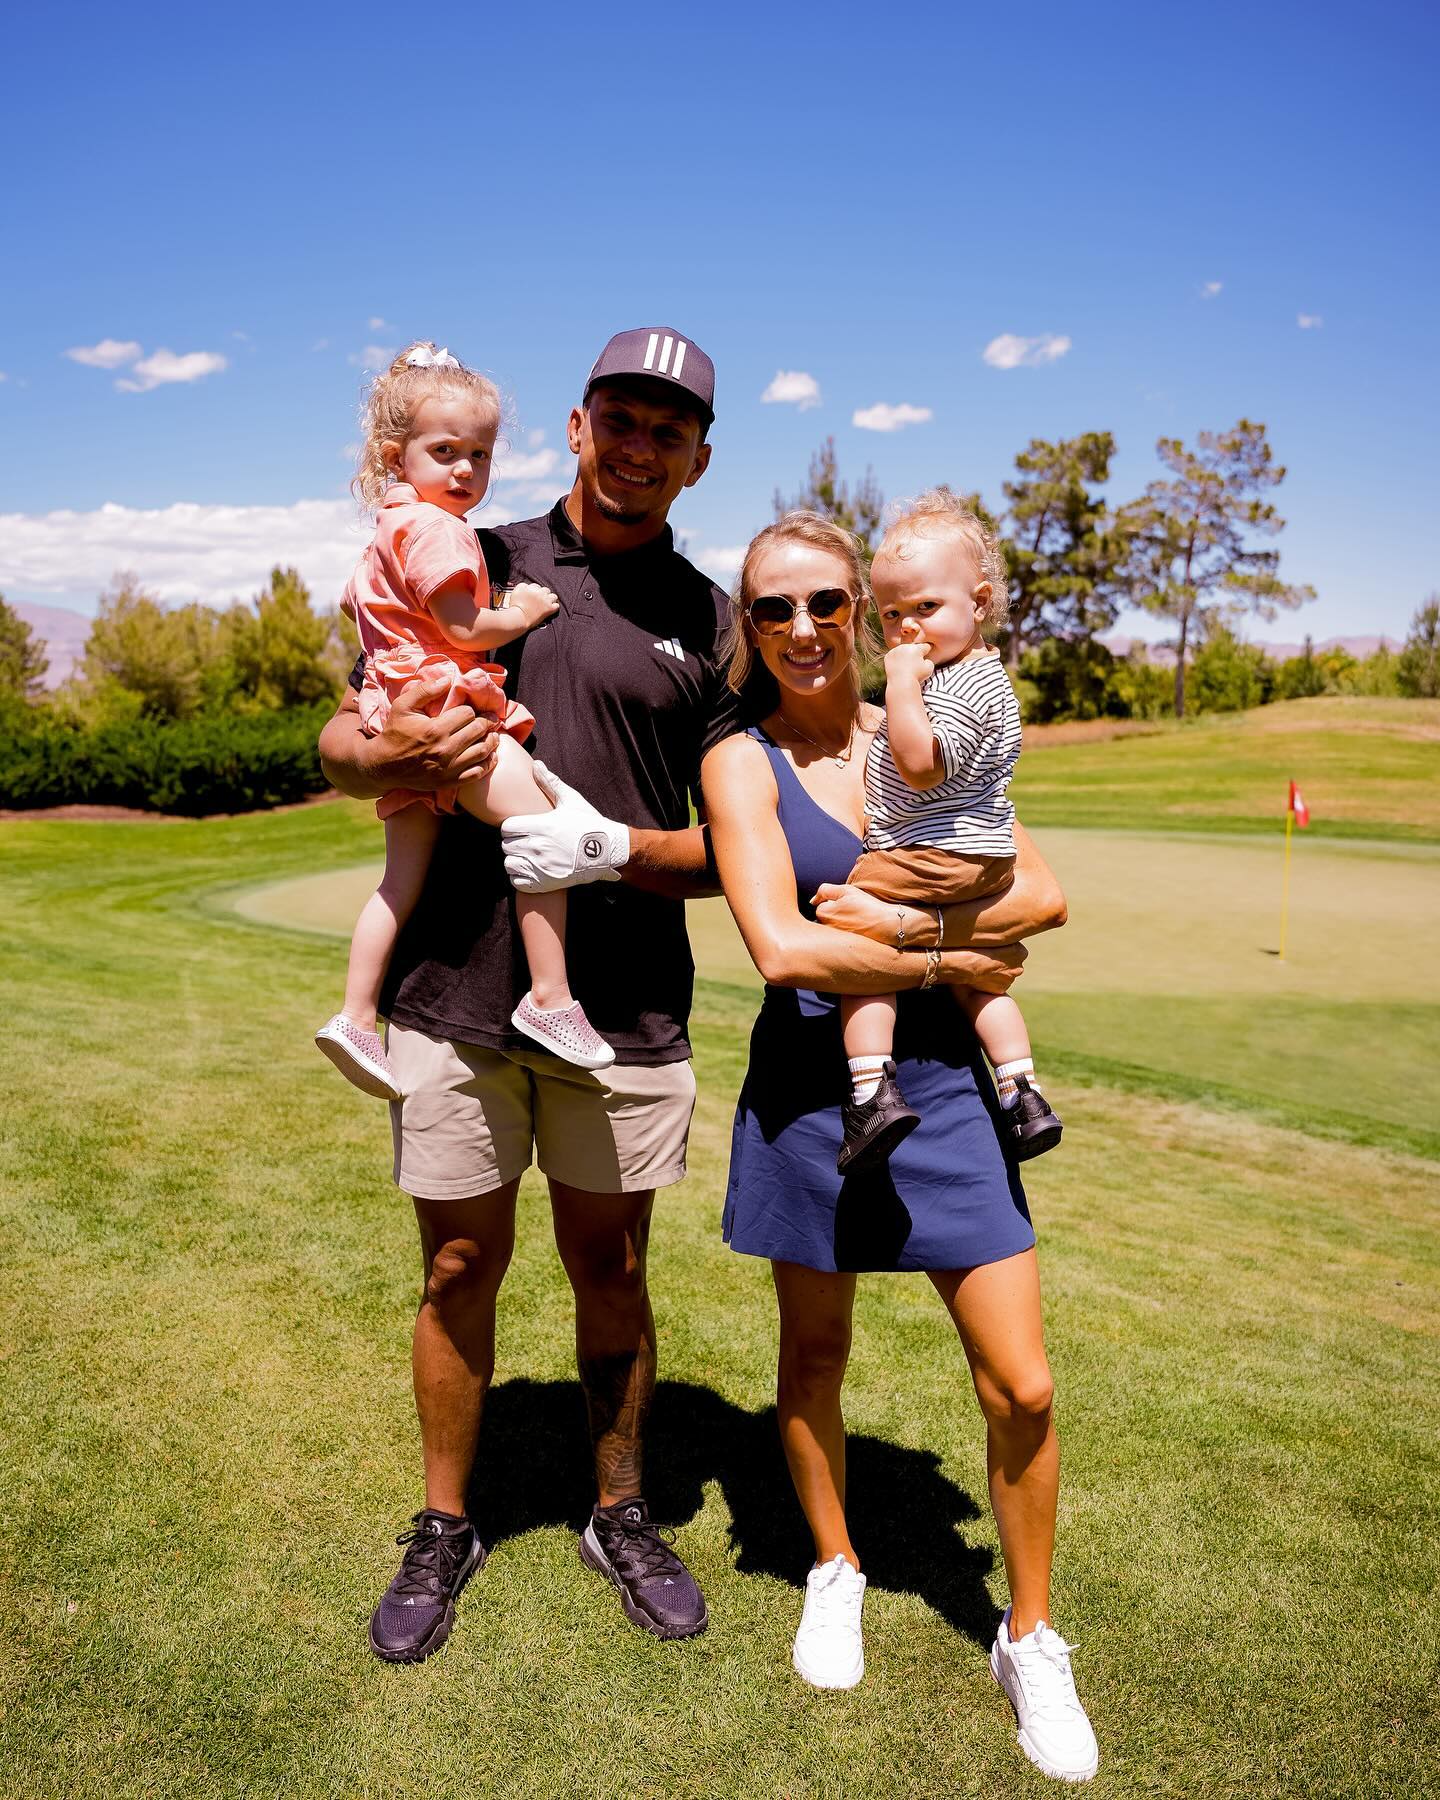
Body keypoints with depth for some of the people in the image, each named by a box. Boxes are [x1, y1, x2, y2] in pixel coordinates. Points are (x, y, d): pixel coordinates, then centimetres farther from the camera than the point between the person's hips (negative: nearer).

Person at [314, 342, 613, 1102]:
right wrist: (520, 614, 1)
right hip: (448, 711, -10)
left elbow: (353, 598, 38)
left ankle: (356, 1017, 15)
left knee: (402, 876, 11)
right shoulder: (434, 528, -9)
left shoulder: (389, 531, 23)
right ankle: (550, 999, -12)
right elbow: (464, 628, -14)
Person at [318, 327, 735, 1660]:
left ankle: (623, 1518, 35)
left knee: (611, 1269, 13)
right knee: (461, 1268, 11)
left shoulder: (708, 624, 6)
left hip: (626, 1009, 0)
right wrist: (388, 755, -16)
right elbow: (342, 745, 7)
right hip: (456, 990, 0)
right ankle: (445, 1530, 33)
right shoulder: (475, 566, 8)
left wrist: (616, 849, -16)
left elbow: (729, 846, 3)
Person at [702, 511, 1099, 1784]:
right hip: (811, 1089, -2)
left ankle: (1030, 1641, 28)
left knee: (1020, 1385, 3)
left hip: (944, 1085, 2)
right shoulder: (743, 762, -5)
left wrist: (904, 921, -14)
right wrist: (949, 963, -12)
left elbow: (1042, 894, -2)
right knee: (814, 1353, 16)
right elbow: (783, 949, -18)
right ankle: (835, 1575, 44)